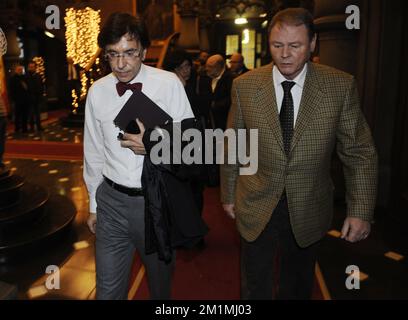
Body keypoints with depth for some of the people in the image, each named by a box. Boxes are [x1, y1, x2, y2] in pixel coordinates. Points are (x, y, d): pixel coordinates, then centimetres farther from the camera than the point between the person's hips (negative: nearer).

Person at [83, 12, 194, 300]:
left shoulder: (169, 84, -10)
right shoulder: (97, 91, -1)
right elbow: (94, 152, 7)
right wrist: (94, 203, 13)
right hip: (112, 201, 2)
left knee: (161, 279, 20)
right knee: (108, 288, 11)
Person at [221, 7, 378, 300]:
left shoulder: (341, 86, -10)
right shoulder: (245, 86, -7)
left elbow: (359, 152, -4)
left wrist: (361, 210, -7)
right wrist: (228, 194, 8)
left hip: (308, 211, 1)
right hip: (256, 207, 0)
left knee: (298, 288, 23)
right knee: (254, 288, 14)